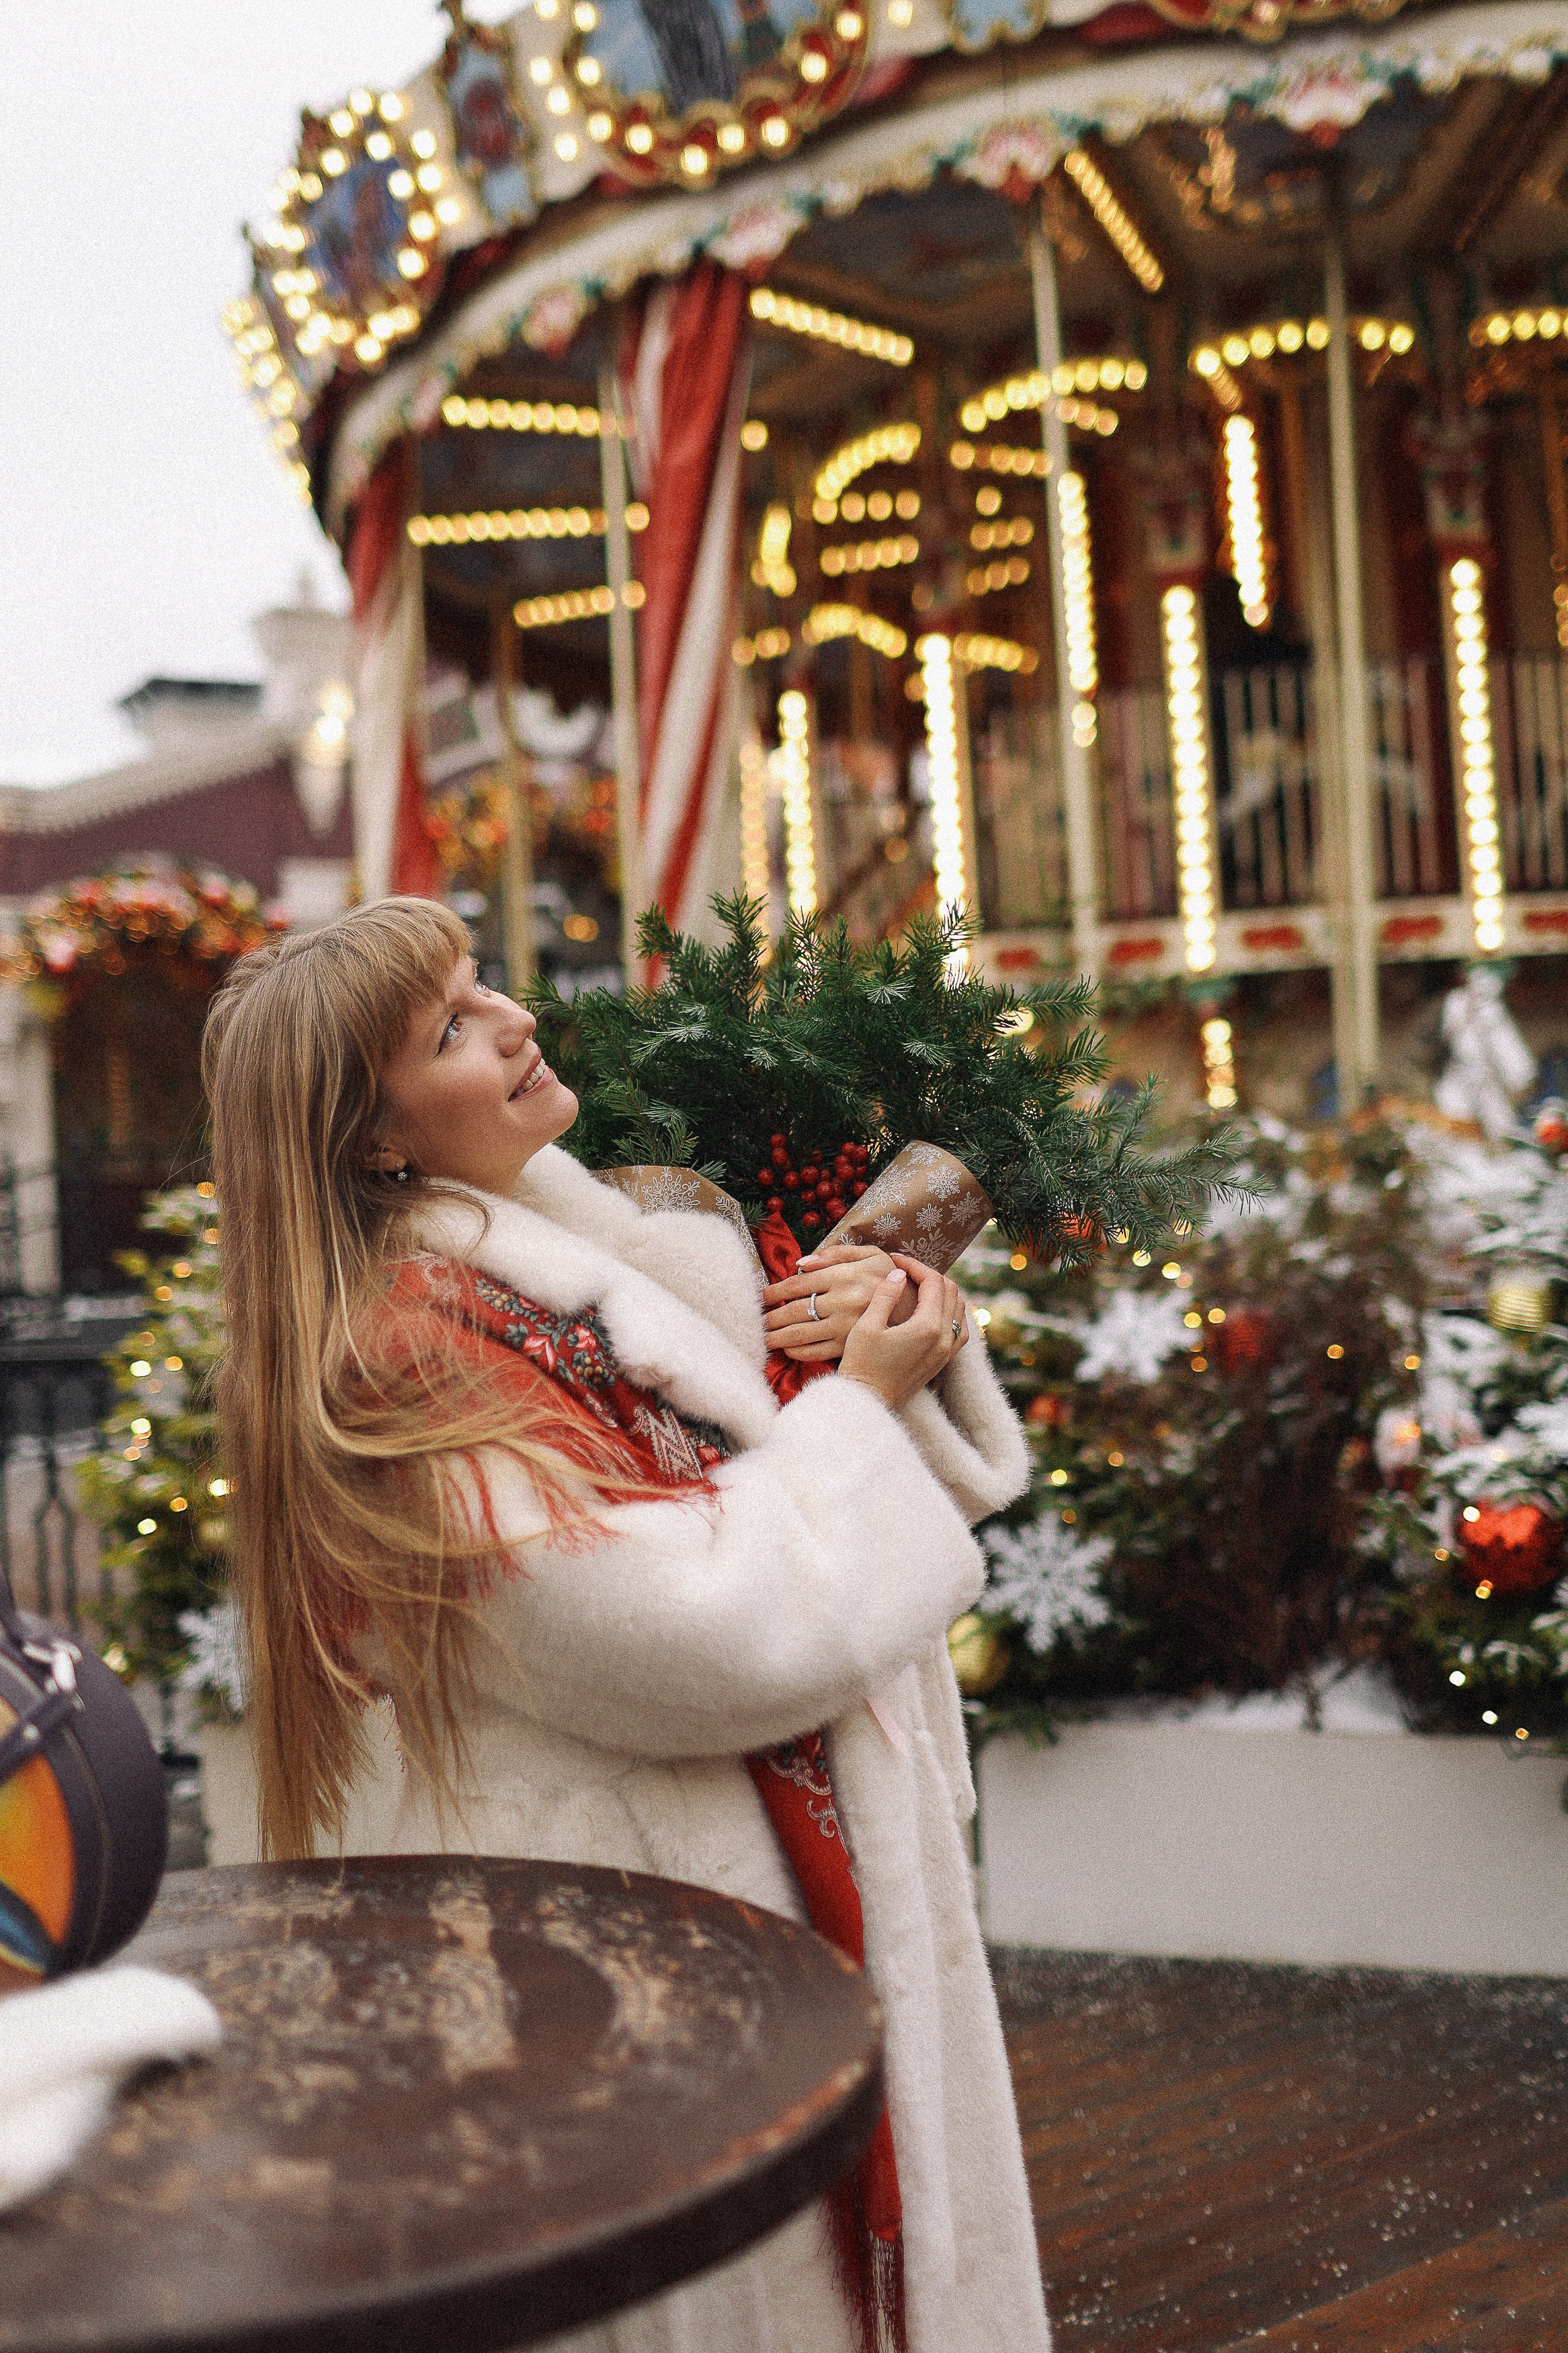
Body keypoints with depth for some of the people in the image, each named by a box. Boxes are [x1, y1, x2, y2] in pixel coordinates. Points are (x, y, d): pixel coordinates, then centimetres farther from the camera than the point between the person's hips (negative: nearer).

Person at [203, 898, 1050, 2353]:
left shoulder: (600, 1246, 7)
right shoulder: (415, 1360, -21)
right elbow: (728, 1632, -28)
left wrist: (924, 1340, -7)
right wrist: (861, 1399, -14)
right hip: (650, 1941, -9)